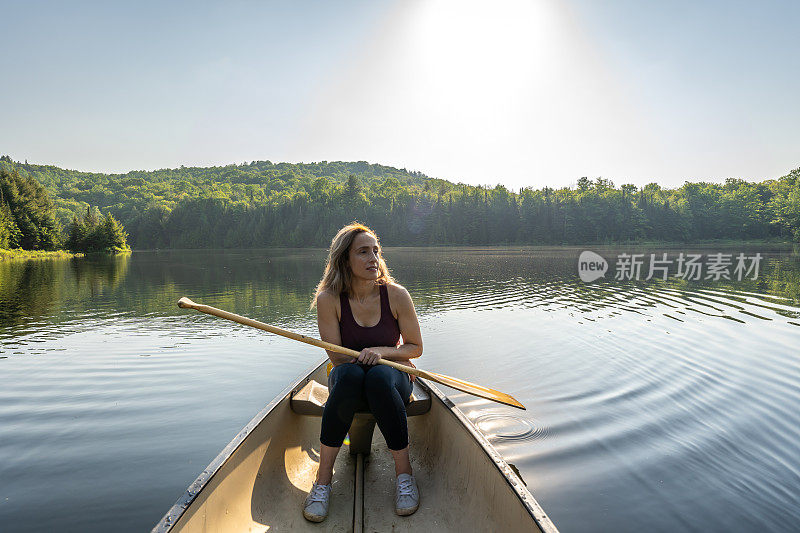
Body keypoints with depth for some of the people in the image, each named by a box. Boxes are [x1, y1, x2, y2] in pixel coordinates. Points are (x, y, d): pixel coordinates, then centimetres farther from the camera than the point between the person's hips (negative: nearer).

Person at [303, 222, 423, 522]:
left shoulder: (396, 295, -11)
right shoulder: (329, 299, -13)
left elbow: (415, 347, -1)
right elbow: (337, 358, -8)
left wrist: (382, 352, -18)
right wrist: (379, 359, -13)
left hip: (390, 377, 0)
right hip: (348, 381, 0)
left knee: (379, 377, -35)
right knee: (349, 374, -35)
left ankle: (404, 473, -18)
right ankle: (323, 478, -23)